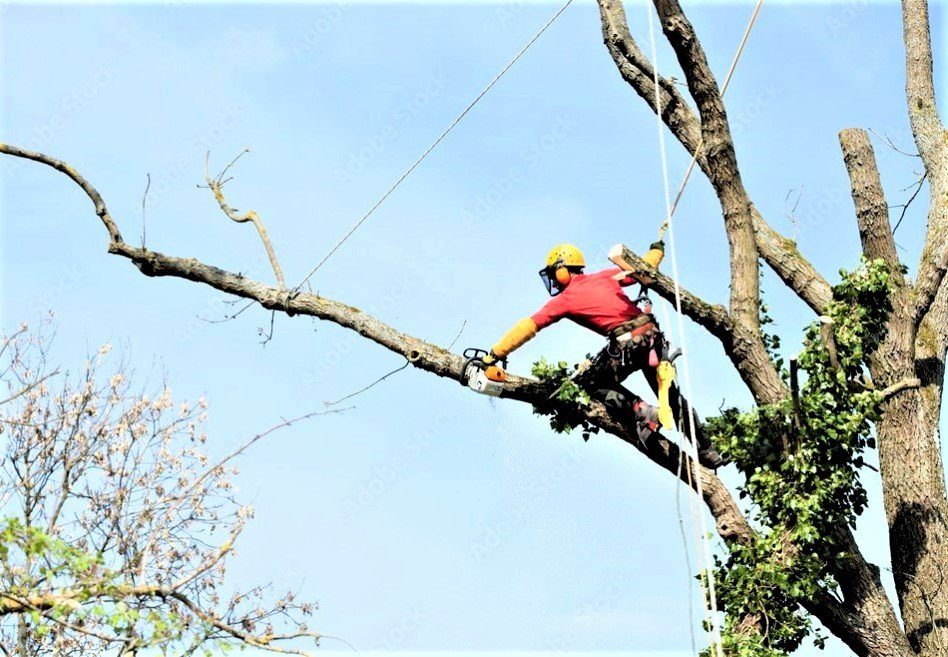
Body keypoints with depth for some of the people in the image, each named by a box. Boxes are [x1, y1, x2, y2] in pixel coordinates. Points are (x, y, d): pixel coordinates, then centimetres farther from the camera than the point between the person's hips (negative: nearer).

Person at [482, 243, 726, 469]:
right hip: (652, 333, 6)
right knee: (671, 394, 18)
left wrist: (494, 355, 5)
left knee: (593, 383, 18)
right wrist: (657, 250, 45)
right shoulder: (605, 276, 19)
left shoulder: (564, 300, 7)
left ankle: (640, 410, -4)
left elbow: (527, 327, 5)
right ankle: (707, 451, 19)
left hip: (626, 343, -6)